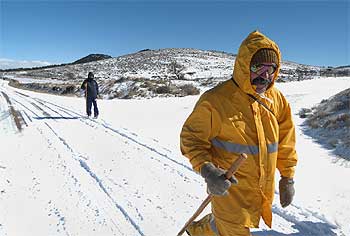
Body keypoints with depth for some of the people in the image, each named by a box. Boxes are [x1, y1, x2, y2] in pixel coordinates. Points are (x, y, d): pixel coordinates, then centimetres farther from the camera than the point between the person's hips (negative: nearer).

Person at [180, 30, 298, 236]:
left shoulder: (277, 99, -2)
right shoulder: (215, 99, -20)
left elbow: (285, 141, 9)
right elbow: (192, 136, -12)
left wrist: (287, 177, 11)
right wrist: (207, 170, -27)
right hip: (229, 187, -6)